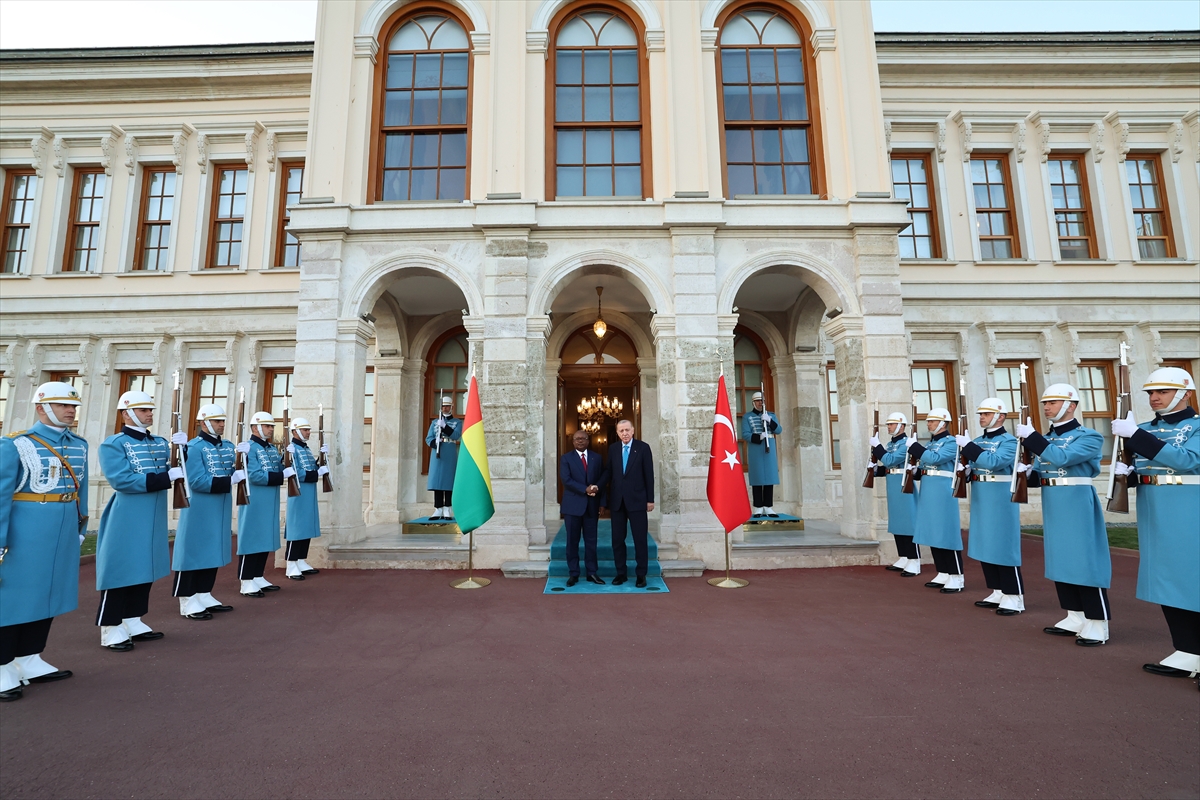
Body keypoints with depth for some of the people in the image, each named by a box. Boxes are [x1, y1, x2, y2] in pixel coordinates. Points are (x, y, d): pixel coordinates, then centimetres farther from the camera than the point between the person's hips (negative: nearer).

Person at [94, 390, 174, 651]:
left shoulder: (160, 443, 10)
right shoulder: (113, 444, -10)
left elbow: (177, 469, 3)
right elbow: (122, 480, -21)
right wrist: (167, 476, -26)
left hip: (153, 519, 7)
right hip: (126, 520, -7)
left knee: (144, 569, 14)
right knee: (120, 570, 1)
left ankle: (133, 622, 26)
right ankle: (111, 629, 13)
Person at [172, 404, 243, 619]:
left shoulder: (228, 446, 9)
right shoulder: (194, 447, -14)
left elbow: (234, 471, 5)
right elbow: (197, 482, -21)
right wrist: (230, 480, -25)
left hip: (220, 511, 8)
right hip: (199, 512, -7)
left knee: (212, 552, 15)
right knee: (194, 552, 2)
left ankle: (205, 596, 26)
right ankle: (188, 603, 12)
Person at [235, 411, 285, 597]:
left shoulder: (272, 449, 13)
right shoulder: (249, 448, -13)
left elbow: (280, 470, 9)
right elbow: (255, 476, -22)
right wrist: (282, 475, -22)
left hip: (269, 504, 8)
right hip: (254, 504, -8)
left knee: (265, 540, 14)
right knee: (251, 539, 0)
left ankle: (259, 578, 24)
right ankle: (247, 582, 9)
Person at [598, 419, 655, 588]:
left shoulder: (643, 447, -2)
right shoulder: (613, 449, 8)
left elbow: (649, 474, -3)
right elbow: (608, 472, 9)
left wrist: (650, 499, -5)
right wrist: (597, 486, -9)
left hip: (637, 500, -3)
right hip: (617, 500, 3)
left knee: (640, 539, 3)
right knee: (617, 539, 9)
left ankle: (641, 574, 15)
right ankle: (621, 573, 21)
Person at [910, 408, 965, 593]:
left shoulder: (951, 442, -9)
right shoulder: (931, 443, 16)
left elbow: (935, 459, -23)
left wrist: (914, 445, -19)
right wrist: (916, 466, -1)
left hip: (943, 492, -9)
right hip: (928, 492, 9)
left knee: (947, 533, -4)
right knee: (933, 533, 12)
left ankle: (956, 578, 5)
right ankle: (943, 574, 21)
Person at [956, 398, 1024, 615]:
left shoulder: (1009, 441, -10)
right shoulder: (978, 441, 12)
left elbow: (993, 462, -26)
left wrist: (968, 445, -25)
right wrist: (963, 469, -5)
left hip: (1000, 500, -8)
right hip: (981, 500, 8)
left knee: (1004, 547, -3)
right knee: (985, 546, 12)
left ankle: (1014, 597, 7)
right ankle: (998, 593, 23)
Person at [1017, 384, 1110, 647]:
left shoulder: (1089, 436, -8)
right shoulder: (1046, 439, 12)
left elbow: (1061, 458, -25)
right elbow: (1039, 475, 12)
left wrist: (1030, 436, -24)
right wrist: (1026, 472, -9)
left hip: (1077, 505, -7)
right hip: (1053, 507, 7)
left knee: (1085, 560, -2)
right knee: (1060, 561, 12)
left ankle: (1097, 624, 8)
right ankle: (1075, 617, 23)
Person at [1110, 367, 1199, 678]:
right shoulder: (1146, 429, 12)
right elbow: (1137, 471, 15)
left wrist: (1135, 435, -28)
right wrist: (1124, 470, -8)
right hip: (1153, 517, 6)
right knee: (1167, 582, 10)